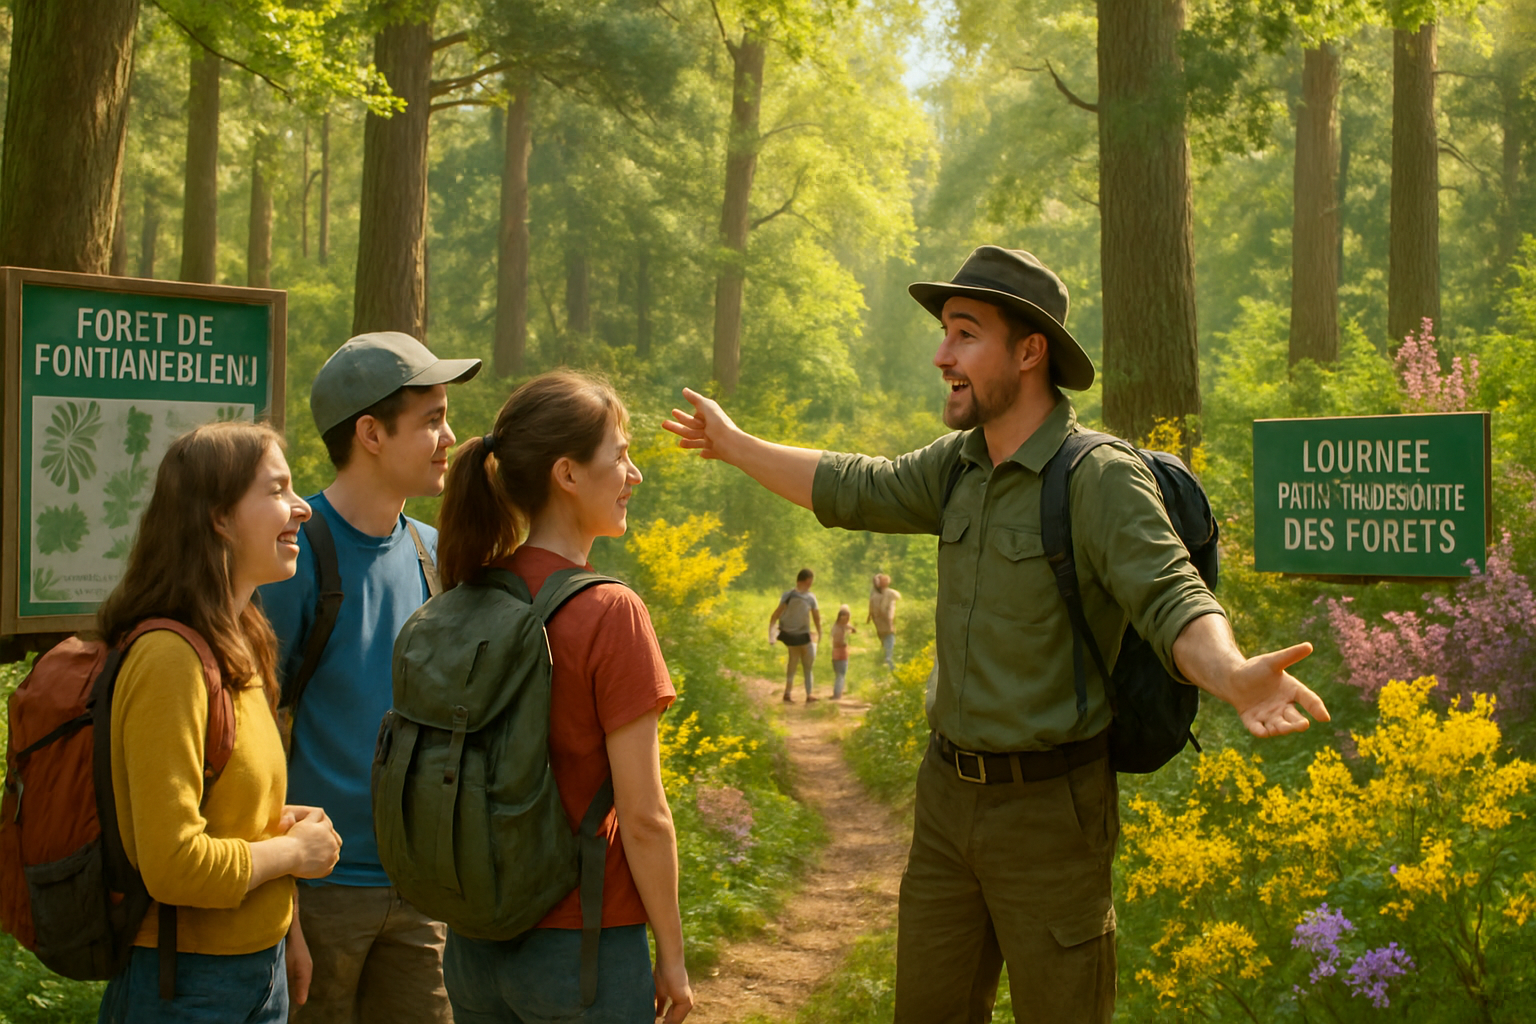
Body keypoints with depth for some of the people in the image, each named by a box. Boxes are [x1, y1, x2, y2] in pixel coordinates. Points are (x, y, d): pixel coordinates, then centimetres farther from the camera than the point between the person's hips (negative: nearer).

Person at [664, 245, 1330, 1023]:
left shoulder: (1101, 478, -17)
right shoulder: (962, 464, 6)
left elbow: (1174, 604, -28)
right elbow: (857, 491, 20)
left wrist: (1235, 677, -50)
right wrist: (735, 445, 30)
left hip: (1048, 806, -7)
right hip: (948, 792, 7)